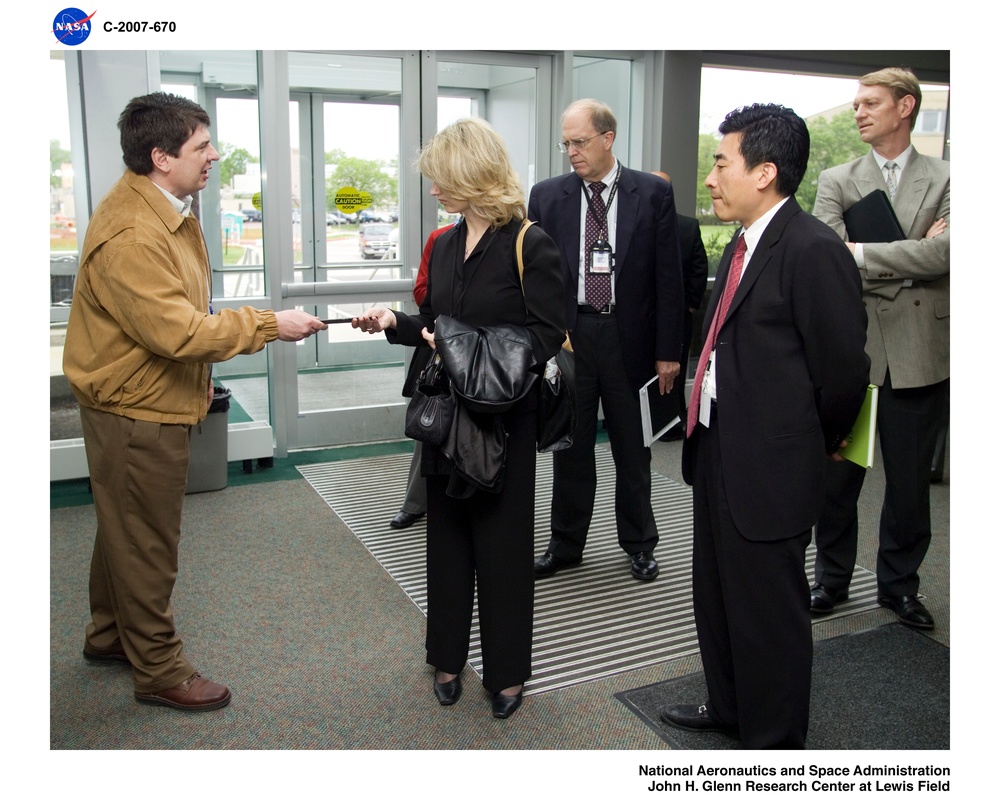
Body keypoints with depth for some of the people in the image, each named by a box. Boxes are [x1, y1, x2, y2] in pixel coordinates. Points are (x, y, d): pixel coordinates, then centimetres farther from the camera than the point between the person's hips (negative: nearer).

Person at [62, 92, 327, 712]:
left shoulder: (169, 207, 7)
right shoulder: (130, 235, -27)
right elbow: (177, 330, -31)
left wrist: (200, 371, 19)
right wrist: (269, 325, -25)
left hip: (154, 401, 10)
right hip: (136, 411, -10)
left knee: (125, 529, 23)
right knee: (146, 544, 4)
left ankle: (110, 637, 42)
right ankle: (159, 670, 21)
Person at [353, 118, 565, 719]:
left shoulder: (531, 245, -12)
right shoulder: (446, 245, 9)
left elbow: (546, 337, -16)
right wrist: (396, 323, -2)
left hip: (504, 419, -6)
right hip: (448, 414, 6)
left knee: (503, 542, 7)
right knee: (448, 536, 15)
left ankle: (507, 671, 26)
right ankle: (449, 657, 33)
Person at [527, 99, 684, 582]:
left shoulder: (653, 194, -1)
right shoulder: (547, 196, 3)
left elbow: (668, 278, -1)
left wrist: (668, 351, -4)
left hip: (629, 338, -1)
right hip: (568, 337, 2)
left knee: (633, 448, 11)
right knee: (569, 447, 11)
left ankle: (639, 544, 28)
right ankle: (565, 544, 26)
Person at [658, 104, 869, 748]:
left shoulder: (814, 250, -19)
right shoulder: (744, 244, 10)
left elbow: (844, 369, -16)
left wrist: (814, 446, -2)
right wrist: (706, 437, 12)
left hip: (769, 472, -9)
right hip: (718, 455, 9)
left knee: (769, 611, 8)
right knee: (717, 595, 23)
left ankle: (776, 739, 30)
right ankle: (729, 707, 45)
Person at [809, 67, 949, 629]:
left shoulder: (946, 181, 4)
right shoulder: (836, 181, 6)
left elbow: (945, 253, -12)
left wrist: (862, 253, -13)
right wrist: (911, 258, -11)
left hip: (920, 353, 0)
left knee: (911, 481, 10)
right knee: (838, 475, 10)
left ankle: (899, 583, 29)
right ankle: (833, 577, 27)